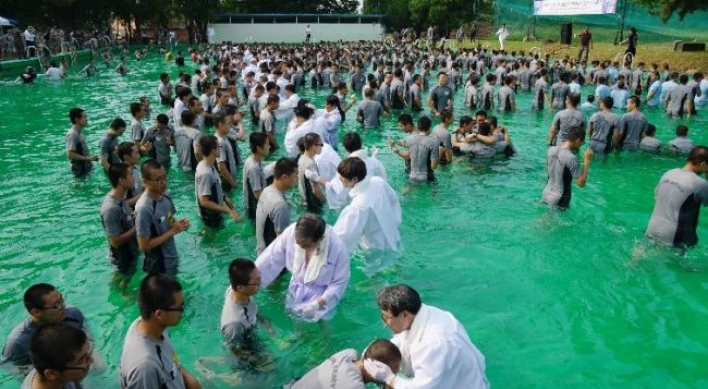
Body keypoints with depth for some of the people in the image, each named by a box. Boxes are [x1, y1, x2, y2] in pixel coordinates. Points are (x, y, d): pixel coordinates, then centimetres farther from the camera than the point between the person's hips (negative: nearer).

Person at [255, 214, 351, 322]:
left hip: (322, 295, -3)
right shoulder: (290, 232, -26)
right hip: (296, 290, 3)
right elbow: (271, 259, -14)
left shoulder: (338, 248, -32)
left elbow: (340, 282, -19)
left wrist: (317, 304, -24)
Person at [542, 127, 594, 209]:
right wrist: (587, 160, -17)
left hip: (546, 193, 7)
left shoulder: (551, 149, -5)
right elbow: (581, 183, -22)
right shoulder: (570, 158, -26)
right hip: (559, 200, -7)